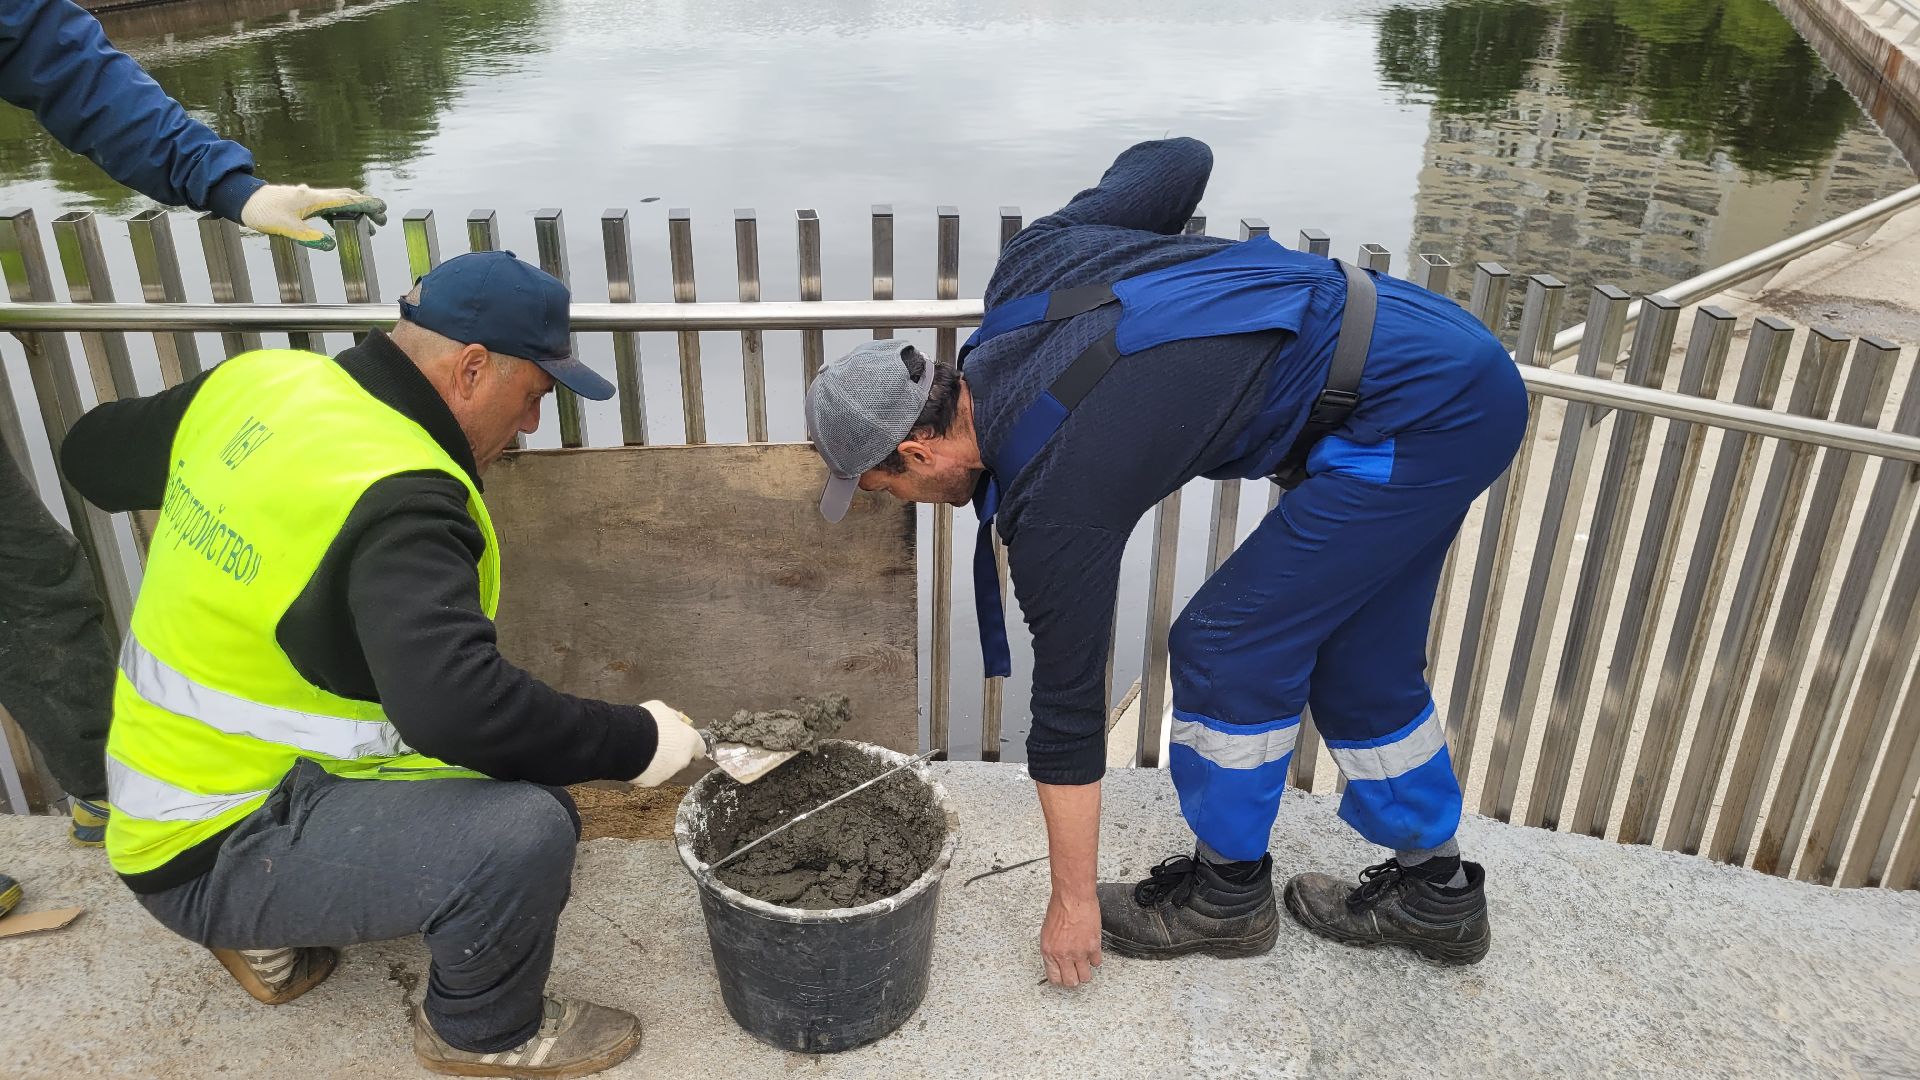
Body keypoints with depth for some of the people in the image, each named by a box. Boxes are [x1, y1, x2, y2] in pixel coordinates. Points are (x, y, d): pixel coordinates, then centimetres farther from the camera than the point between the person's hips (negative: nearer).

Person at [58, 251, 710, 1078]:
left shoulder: (253, 381, -4)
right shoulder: (397, 499, -29)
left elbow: (94, 455, 12)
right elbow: (457, 705, -38)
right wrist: (635, 740, -26)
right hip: (214, 855, -9)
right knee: (525, 832, -25)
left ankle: (272, 937, 26)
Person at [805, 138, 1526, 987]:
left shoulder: (1054, 494, -17)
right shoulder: (1031, 263, 0)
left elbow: (1068, 705, -9)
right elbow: (1181, 160, 11)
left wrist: (1073, 901, 4)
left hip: (1416, 412, -10)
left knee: (1230, 649, -3)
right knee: (1355, 656, 18)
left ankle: (1227, 894, 18)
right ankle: (1436, 893, 33)